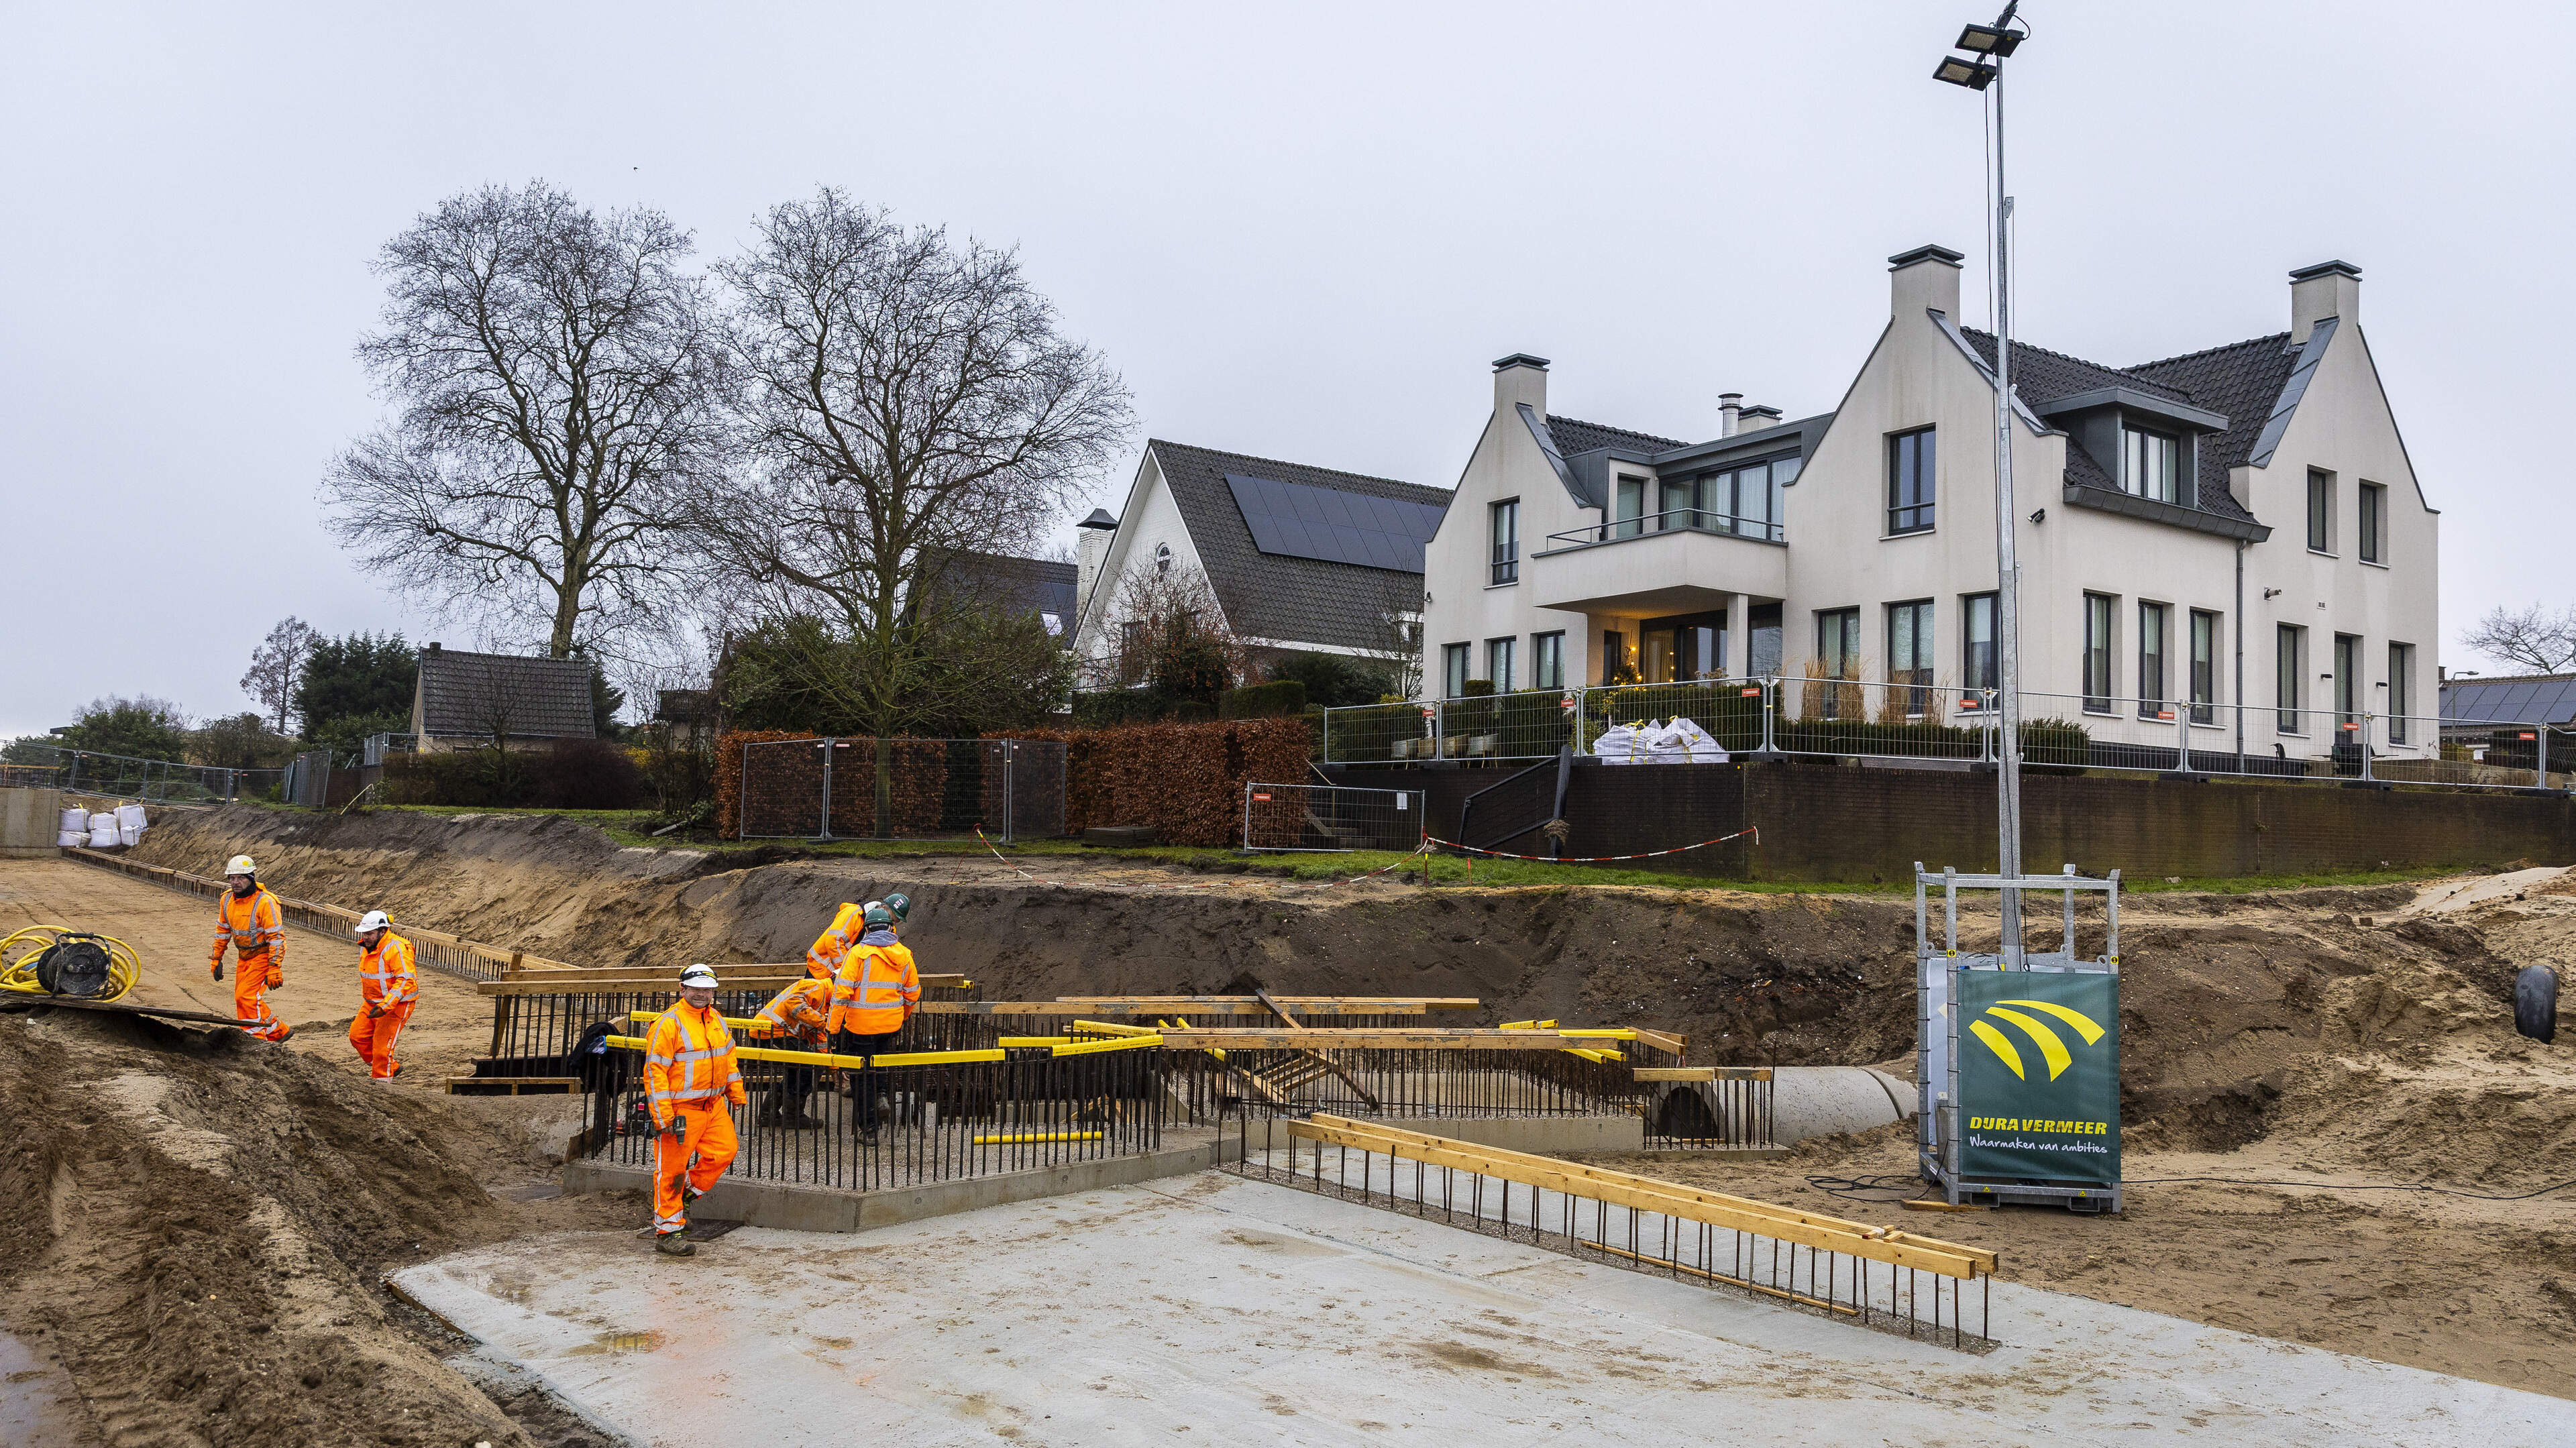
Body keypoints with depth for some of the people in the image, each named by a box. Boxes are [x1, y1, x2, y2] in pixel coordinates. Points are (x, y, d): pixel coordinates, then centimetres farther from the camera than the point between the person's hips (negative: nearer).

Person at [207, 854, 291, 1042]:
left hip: (264, 955, -8)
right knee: (242, 998, 9)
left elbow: (277, 937, -22)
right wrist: (216, 959, 13)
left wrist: (274, 970, -24)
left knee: (247, 996, -15)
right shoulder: (227, 899, 0)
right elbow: (222, 931, 14)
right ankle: (279, 1031, 19)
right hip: (244, 956, 8)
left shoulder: (265, 902, -22)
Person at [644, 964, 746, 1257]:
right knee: (672, 1167, 0)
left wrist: (736, 1093, 21)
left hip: (714, 1105, 7)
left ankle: (686, 1194, 25)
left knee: (725, 1150, 4)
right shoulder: (668, 1023, -14)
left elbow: (728, 1057, 22)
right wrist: (663, 1116, -19)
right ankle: (667, 1232, 10)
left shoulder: (716, 1019, 10)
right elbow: (654, 1070, -16)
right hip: (680, 1109, -7)